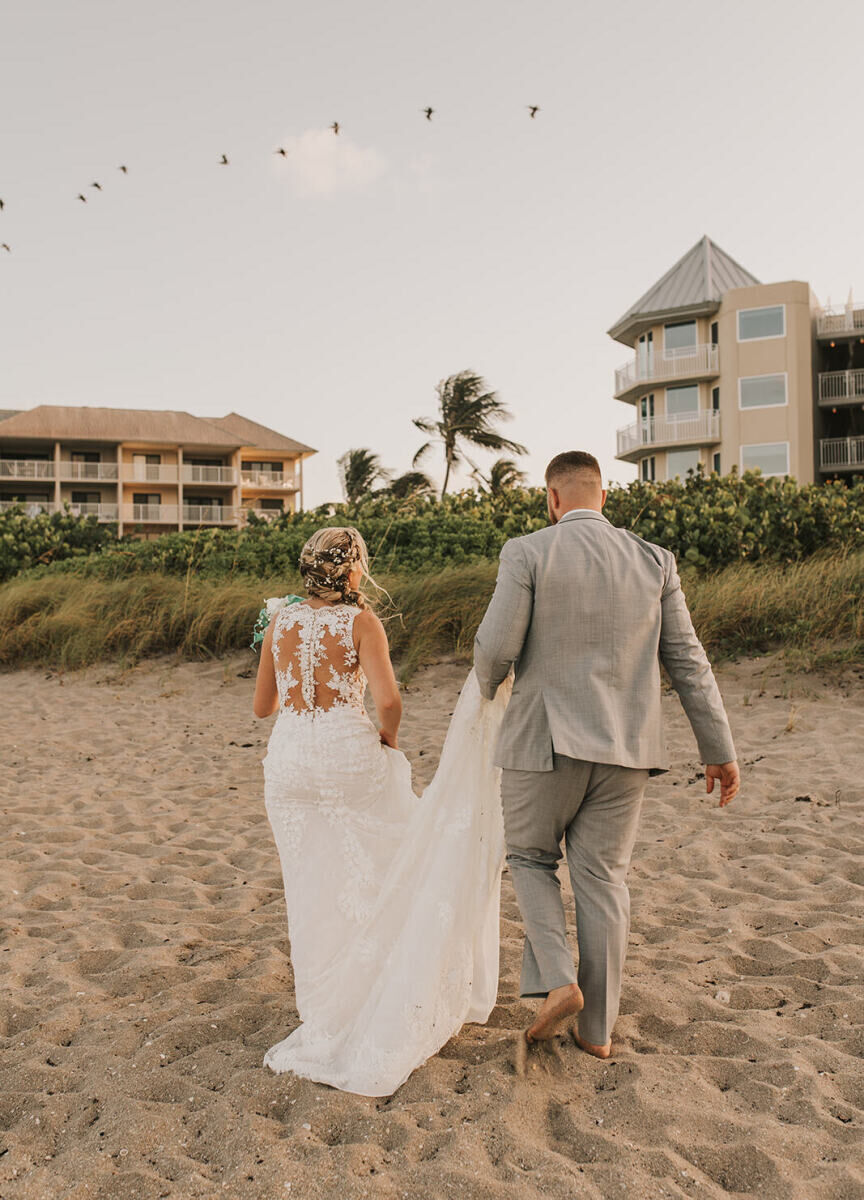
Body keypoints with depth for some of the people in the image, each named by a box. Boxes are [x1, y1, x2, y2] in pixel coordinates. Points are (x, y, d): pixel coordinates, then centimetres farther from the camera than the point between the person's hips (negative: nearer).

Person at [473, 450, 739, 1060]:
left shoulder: (527, 552, -8)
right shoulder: (654, 560, 4)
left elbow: (496, 647, -12)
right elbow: (687, 661, 3)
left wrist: (489, 682, 12)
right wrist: (720, 750, 8)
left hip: (546, 742, -3)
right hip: (625, 747, 4)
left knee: (531, 858, 19)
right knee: (604, 878, 13)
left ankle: (557, 982, 2)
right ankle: (597, 1026, 22)